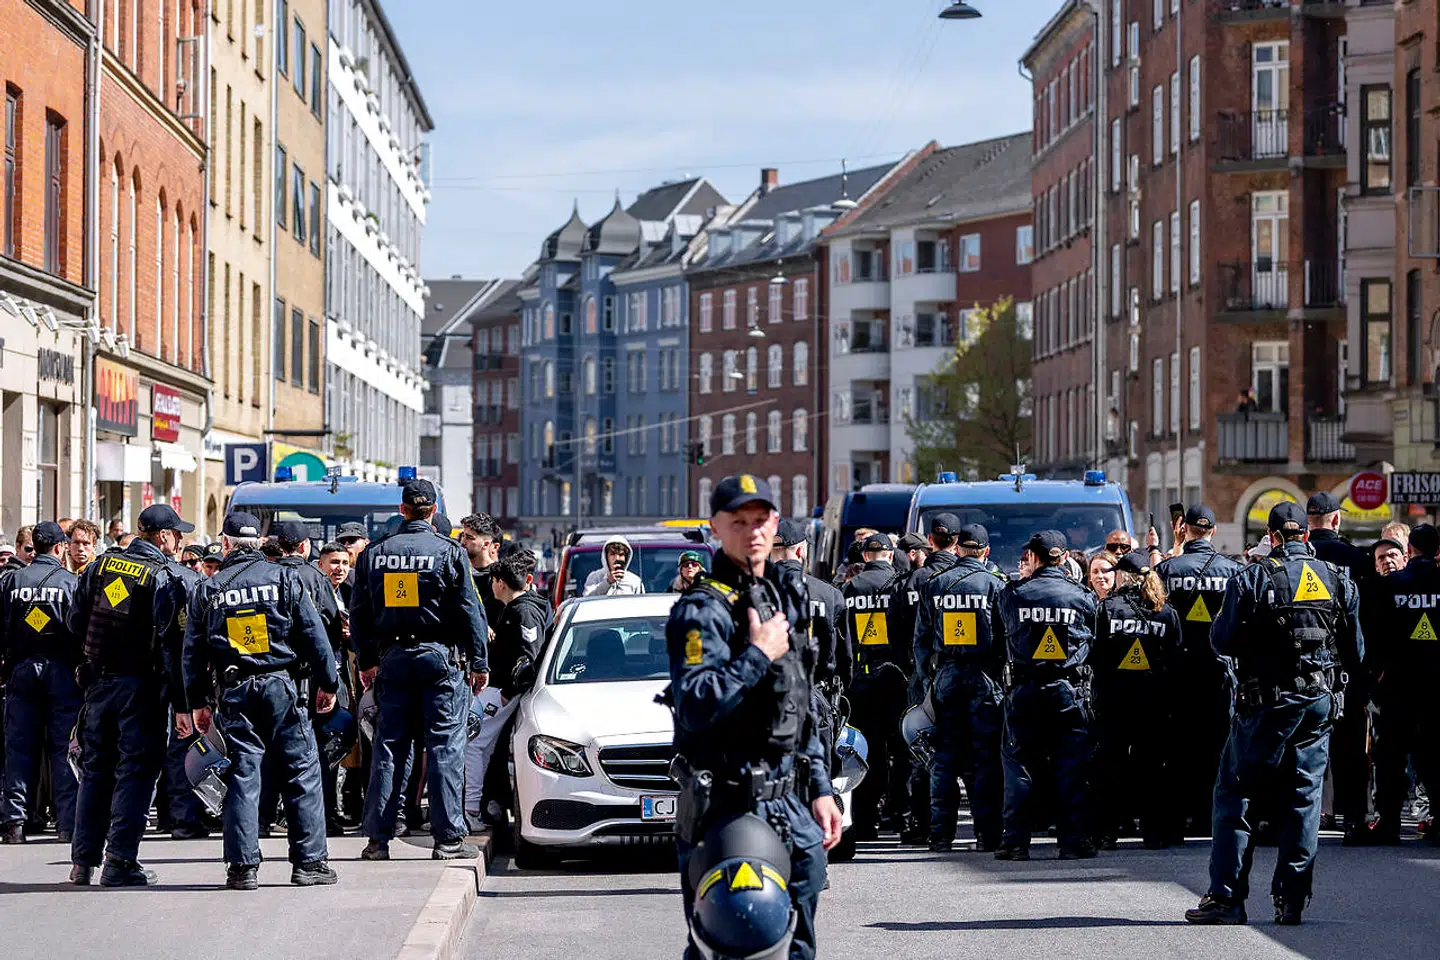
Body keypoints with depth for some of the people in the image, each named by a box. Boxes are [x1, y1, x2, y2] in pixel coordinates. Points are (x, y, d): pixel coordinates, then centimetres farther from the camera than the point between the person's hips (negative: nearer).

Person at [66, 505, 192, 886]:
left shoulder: (100, 566, 5)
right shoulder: (164, 577, -11)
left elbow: (74, 621, 10)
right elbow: (172, 640, -15)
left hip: (98, 680, 5)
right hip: (140, 684, -5)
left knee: (95, 768, 13)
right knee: (136, 769, 1)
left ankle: (83, 861, 16)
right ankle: (120, 862, -3)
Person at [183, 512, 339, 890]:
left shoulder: (207, 590, 7)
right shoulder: (286, 577, 1)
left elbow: (193, 651, 8)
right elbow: (313, 634, 0)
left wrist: (198, 702, 14)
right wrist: (327, 684, 8)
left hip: (234, 692, 2)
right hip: (281, 687, -2)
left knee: (241, 776, 4)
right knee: (302, 773, 4)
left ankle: (243, 866, 0)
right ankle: (309, 862, 3)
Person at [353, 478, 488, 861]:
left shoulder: (374, 553, 6)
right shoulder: (449, 552, -5)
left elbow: (358, 612, 10)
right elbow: (469, 611, -5)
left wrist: (366, 661, 19)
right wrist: (479, 663, 1)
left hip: (392, 657, 3)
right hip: (440, 657, -3)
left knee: (388, 746, 6)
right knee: (445, 746, -1)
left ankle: (377, 838, 5)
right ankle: (448, 838, -3)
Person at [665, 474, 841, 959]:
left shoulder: (787, 597, 16)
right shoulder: (702, 610, -10)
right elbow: (695, 709, -23)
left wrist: (820, 790, 18)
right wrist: (759, 655, -18)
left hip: (790, 804, 8)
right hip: (728, 805, -8)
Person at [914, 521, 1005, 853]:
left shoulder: (934, 584, 4)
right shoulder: (995, 584, -3)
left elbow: (921, 637, 5)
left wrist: (927, 676, 11)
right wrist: (1004, 676, 5)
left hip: (946, 674, 2)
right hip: (984, 676, -2)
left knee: (945, 755, 6)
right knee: (986, 756, 1)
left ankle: (941, 834, 5)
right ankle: (987, 834, -1)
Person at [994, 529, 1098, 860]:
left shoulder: (1012, 595, -2)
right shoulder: (1082, 597, -2)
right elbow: (1096, 640, 9)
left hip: (1023, 690, 0)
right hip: (1070, 690, 0)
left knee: (1018, 765, 7)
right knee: (1071, 769, 4)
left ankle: (1016, 841, 5)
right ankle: (1073, 840, 3)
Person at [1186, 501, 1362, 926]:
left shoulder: (1253, 578, -7)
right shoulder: (1338, 580, 6)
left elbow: (1223, 641, -6)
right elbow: (1356, 652, 11)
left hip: (1267, 701, -4)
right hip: (1320, 700, 4)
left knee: (1234, 793, 3)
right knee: (1303, 796, 9)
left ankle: (1226, 897, -1)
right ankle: (1291, 899, 6)